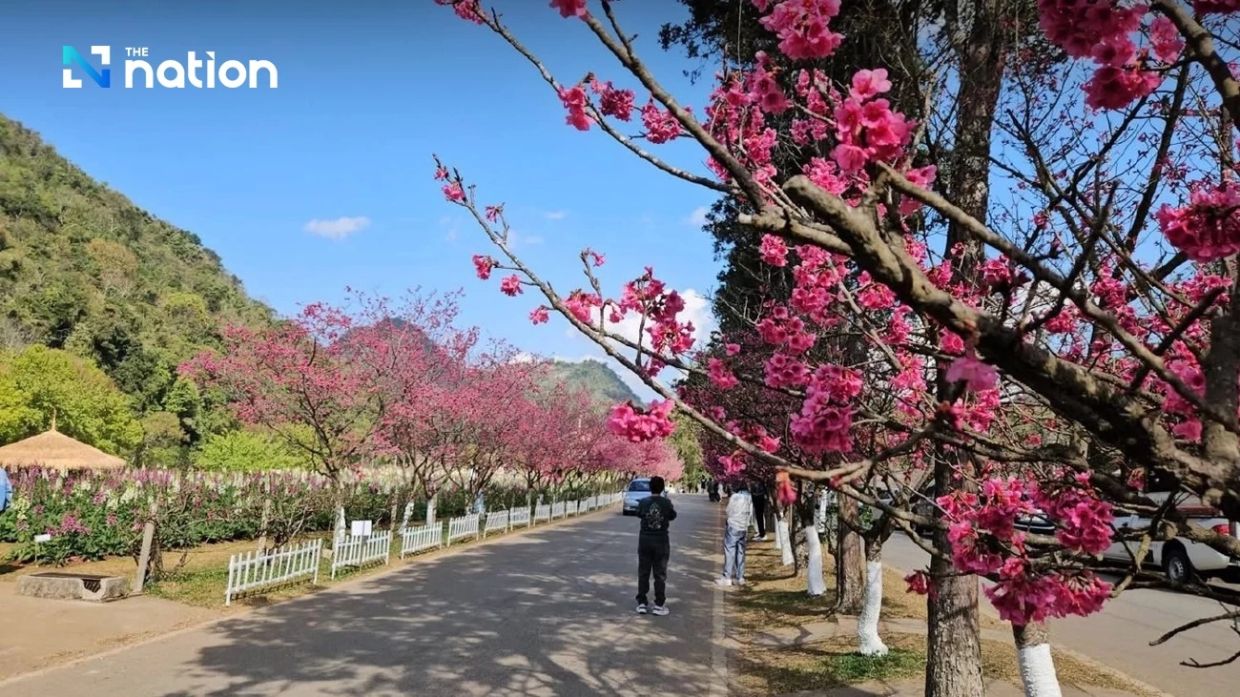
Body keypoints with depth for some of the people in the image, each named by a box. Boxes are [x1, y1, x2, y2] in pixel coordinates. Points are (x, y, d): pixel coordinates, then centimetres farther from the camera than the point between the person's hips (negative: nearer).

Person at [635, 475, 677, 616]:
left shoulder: (643, 502, -5)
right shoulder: (666, 503, -9)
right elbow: (672, 516, 7)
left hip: (645, 539, 1)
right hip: (661, 540, -1)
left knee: (643, 573, 9)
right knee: (660, 574, 6)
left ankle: (642, 603, 11)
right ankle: (659, 605, 7)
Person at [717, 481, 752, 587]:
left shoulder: (734, 497, -14)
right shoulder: (749, 497, 4)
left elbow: (729, 511, -6)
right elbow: (751, 513, 7)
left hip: (733, 527, -6)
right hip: (744, 528, 6)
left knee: (729, 552, -3)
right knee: (740, 553, 11)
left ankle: (727, 577, -5)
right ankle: (740, 577, 12)